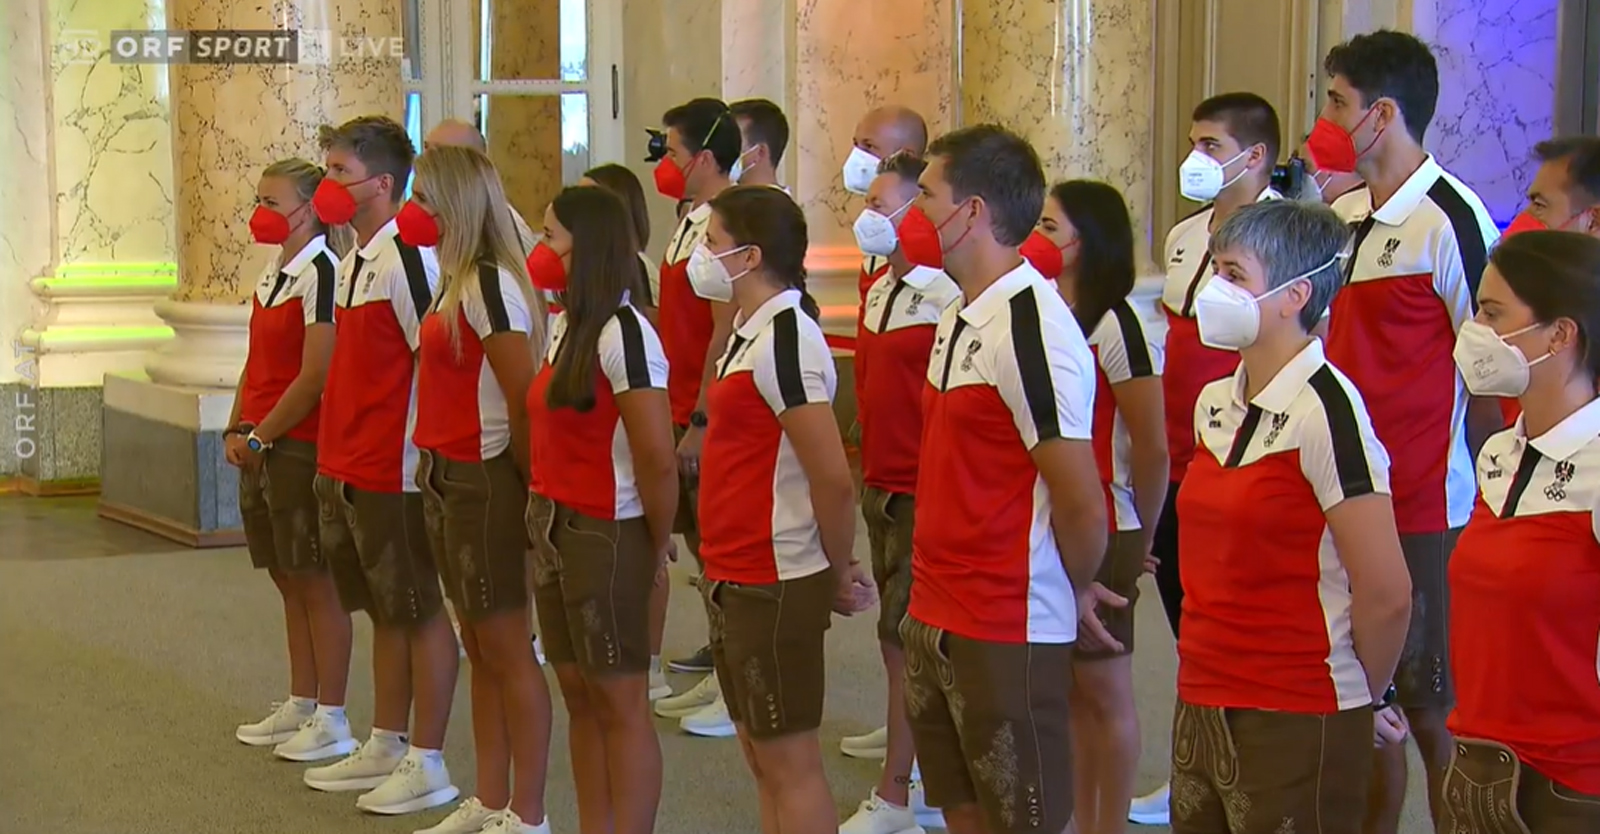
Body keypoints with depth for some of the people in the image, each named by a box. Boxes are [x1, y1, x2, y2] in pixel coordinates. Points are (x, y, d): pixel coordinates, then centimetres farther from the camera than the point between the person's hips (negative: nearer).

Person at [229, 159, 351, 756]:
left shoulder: (321, 272, -14)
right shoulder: (272, 274, 14)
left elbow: (315, 377, -19)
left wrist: (260, 437, -13)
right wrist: (237, 430, 5)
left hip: (302, 447, -9)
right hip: (263, 451, 9)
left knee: (317, 584, -1)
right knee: (289, 581, 15)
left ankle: (331, 718, 6)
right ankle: (300, 705, 26)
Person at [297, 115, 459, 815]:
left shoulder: (406, 257, -17)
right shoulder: (353, 262, 13)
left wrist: (421, 457, -17)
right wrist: (334, 459, 18)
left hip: (396, 473, -9)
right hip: (349, 470, 9)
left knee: (420, 612, 1)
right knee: (385, 612, 18)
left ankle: (426, 764, 10)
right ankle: (385, 747, 29)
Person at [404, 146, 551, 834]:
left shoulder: (488, 286, -17)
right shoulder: (455, 281, 11)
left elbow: (524, 400, -20)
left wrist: (527, 486, -14)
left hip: (486, 480, -10)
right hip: (449, 478, 10)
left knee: (506, 647, -2)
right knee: (480, 646, 15)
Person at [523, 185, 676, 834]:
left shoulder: (623, 335, -18)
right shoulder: (567, 325, 10)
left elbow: (658, 458, -20)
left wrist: (657, 546, -10)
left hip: (606, 537, -9)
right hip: (554, 529, 9)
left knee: (620, 703, 0)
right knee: (579, 695, 14)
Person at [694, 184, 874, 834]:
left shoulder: (785, 341, -20)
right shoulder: (751, 332, 10)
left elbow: (833, 480, -23)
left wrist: (838, 573, -9)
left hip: (775, 584, -9)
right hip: (737, 578, 10)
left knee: (789, 760, -1)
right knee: (762, 754, 16)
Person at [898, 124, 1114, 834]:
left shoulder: (1032, 329, -20)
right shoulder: (958, 319, 9)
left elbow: (1082, 504, -19)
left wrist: (1074, 592, -3)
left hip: (1009, 635, -9)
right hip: (936, 618, 9)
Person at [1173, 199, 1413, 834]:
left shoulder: (1326, 412, -16)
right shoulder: (1214, 405, 8)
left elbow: (1386, 595, -16)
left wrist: (1366, 701, -3)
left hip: (1296, 729, -7)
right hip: (1201, 706, 7)